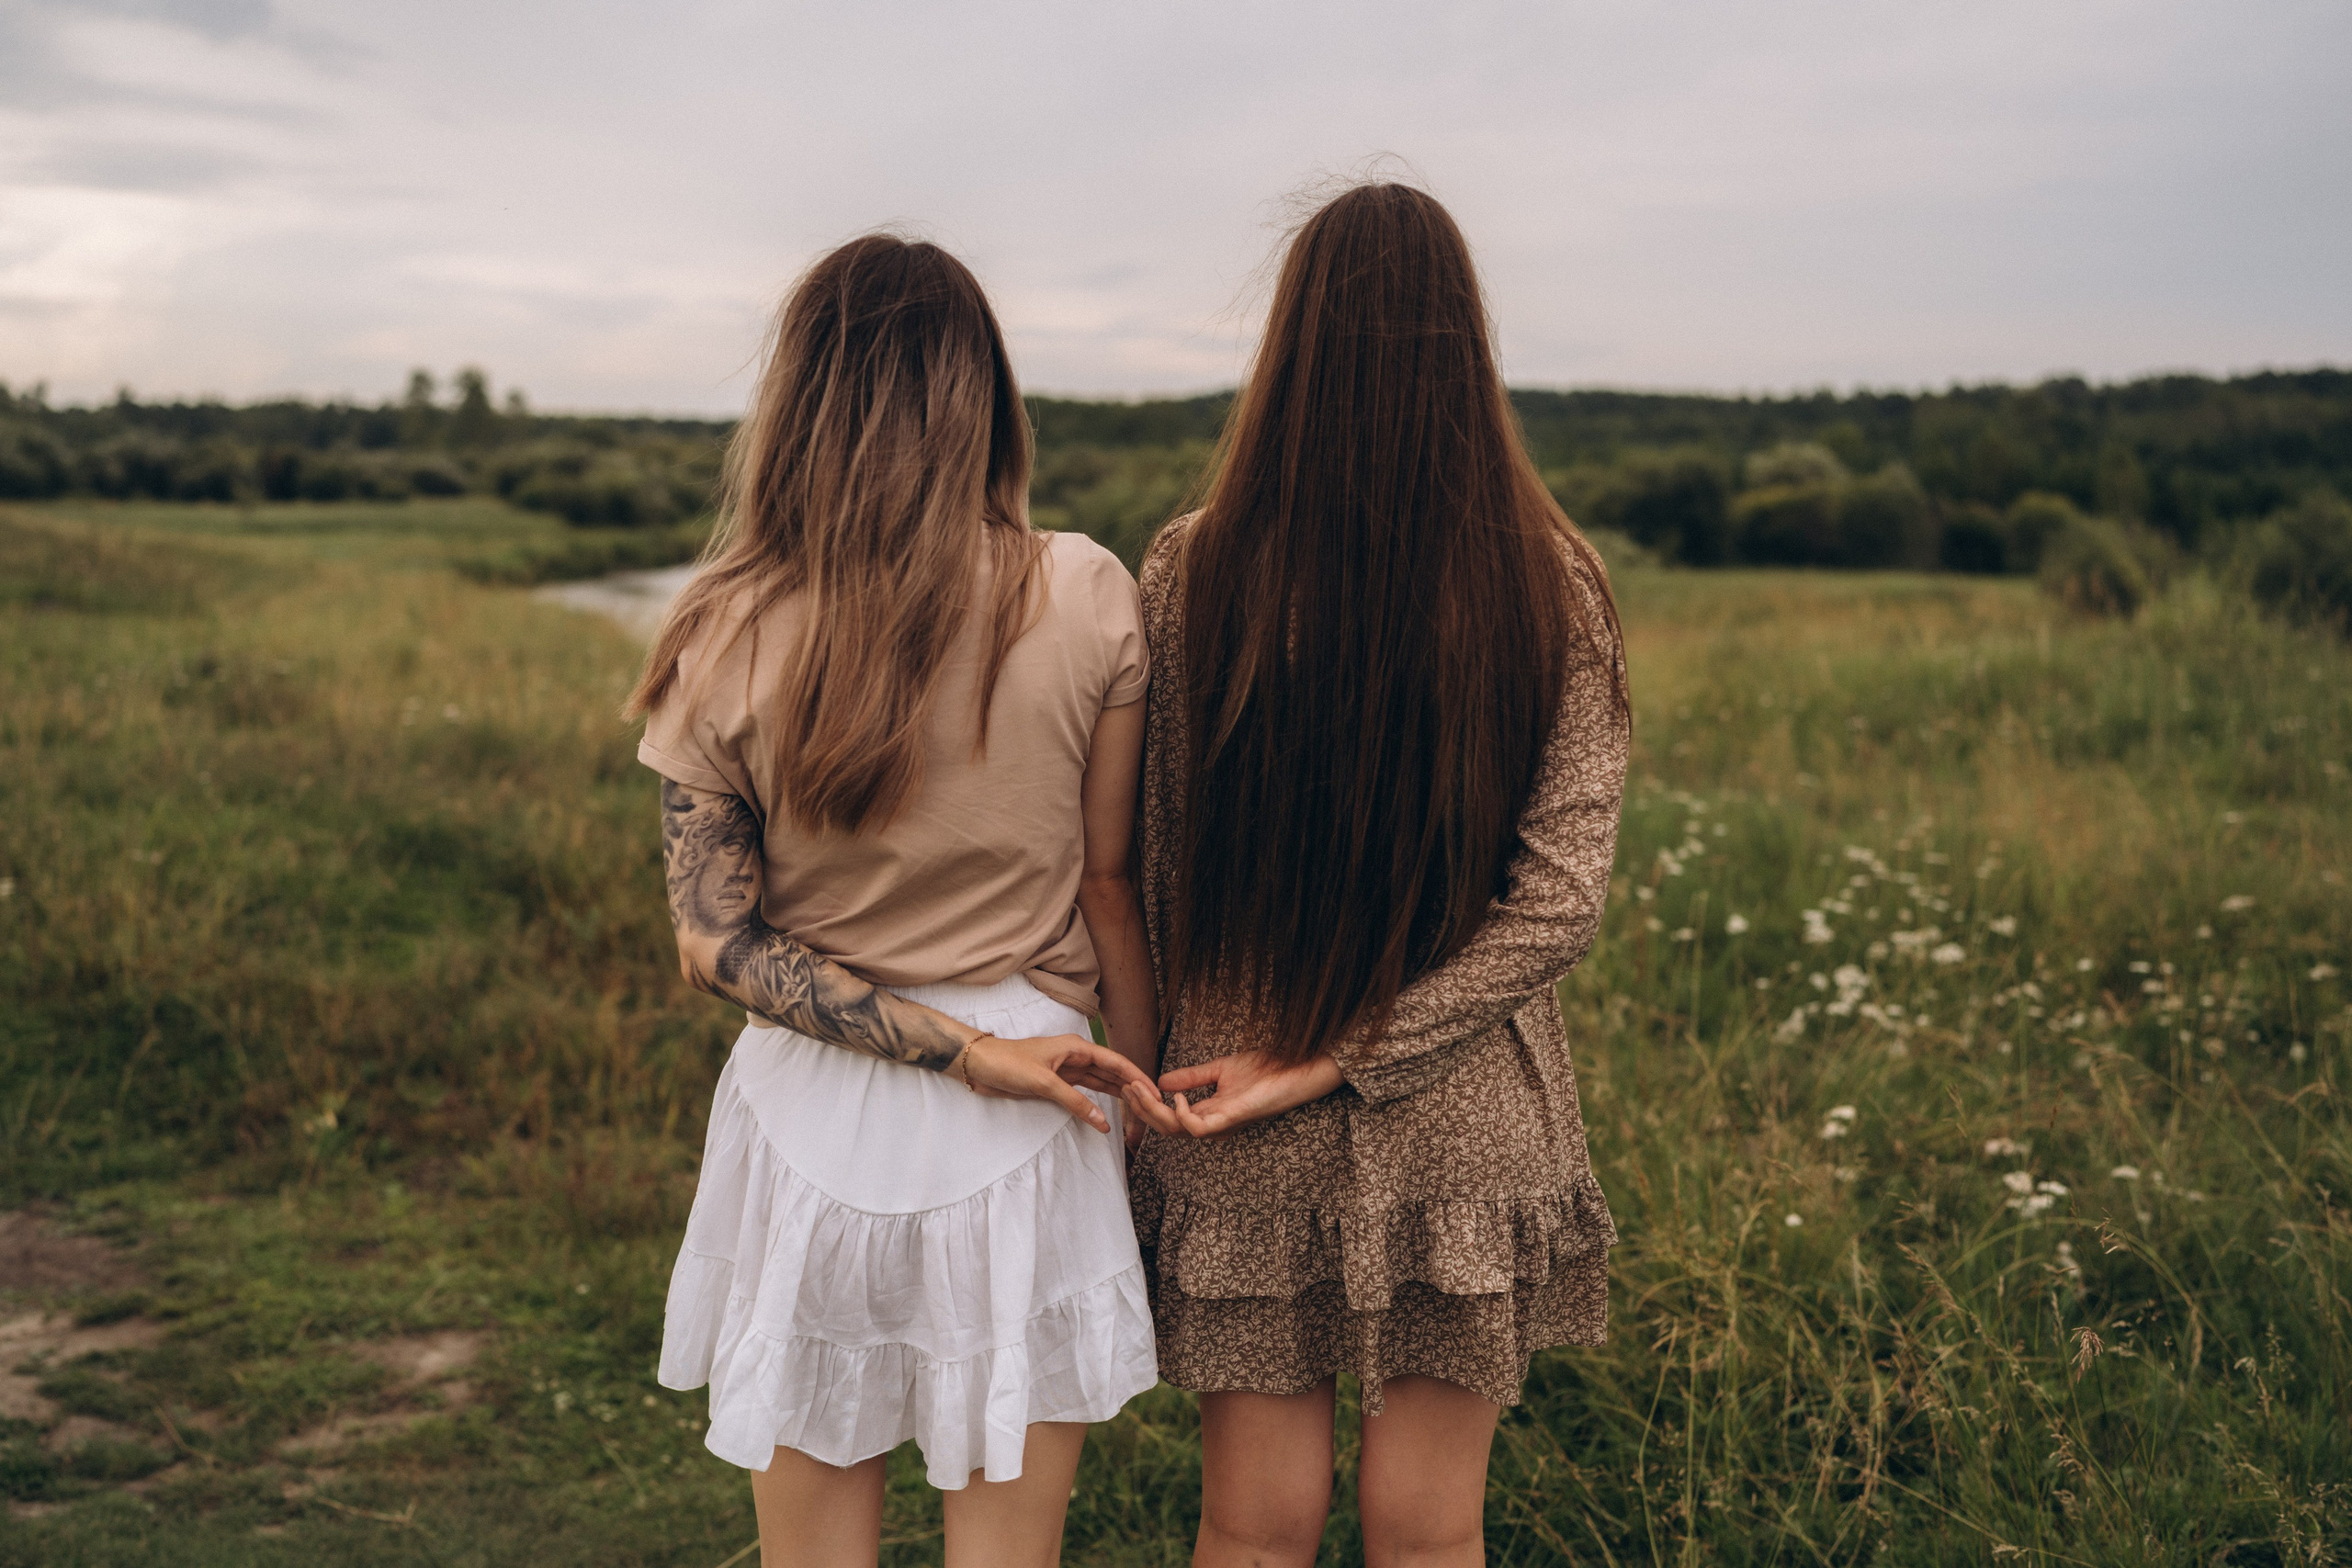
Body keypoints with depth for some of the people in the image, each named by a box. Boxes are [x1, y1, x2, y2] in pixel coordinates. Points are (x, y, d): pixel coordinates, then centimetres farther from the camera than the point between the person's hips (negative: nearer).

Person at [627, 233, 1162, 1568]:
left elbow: (718, 944, -8)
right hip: (1017, 1150, -1)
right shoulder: (1088, 601, -8)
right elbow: (1114, 884, -3)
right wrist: (1150, 1103, 8)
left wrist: (970, 1050, -10)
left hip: (810, 1119, 1)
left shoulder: (732, 634, -6)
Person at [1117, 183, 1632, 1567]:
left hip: (1249, 1140, 0)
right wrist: (1345, 1056, -11)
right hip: (1471, 1126, 0)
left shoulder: (1191, 571, -11)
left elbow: (1162, 868, -4)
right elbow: (1563, 899, -12)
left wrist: (1244, 1046, 10)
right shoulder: (1553, 583, -10)